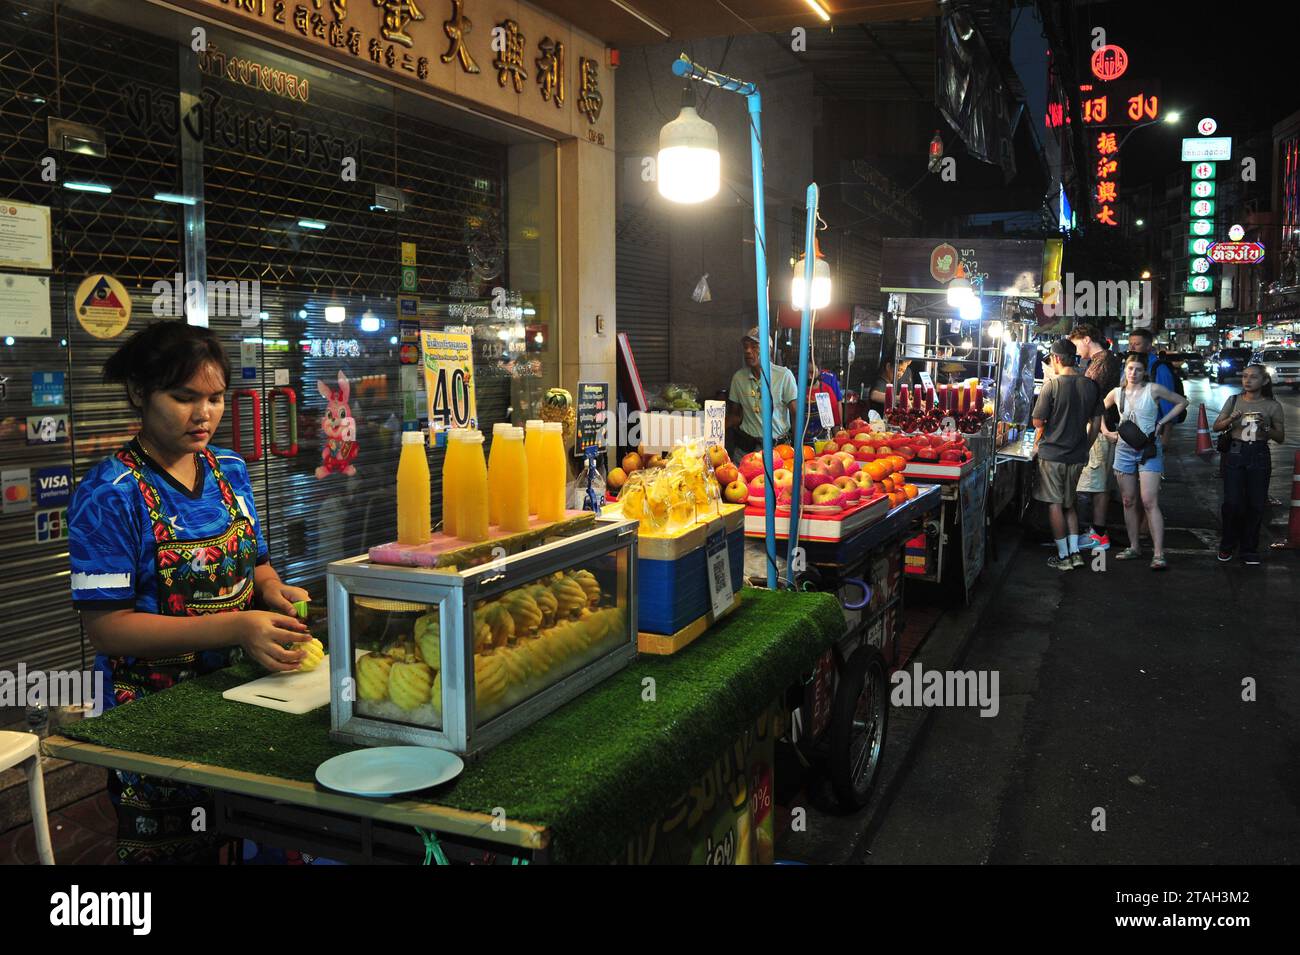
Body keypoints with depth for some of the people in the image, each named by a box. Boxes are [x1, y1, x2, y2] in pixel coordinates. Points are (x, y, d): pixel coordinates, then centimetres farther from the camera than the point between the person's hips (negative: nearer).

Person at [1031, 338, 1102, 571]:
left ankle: (1063, 556, 8)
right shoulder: (1091, 386, 1)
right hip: (1078, 455, 5)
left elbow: (1038, 421, -10)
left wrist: (1040, 440, 11)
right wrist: (1085, 447, 19)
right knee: (1070, 504, 18)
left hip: (1052, 453, -5)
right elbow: (1096, 422, 8)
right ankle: (1074, 552, 13)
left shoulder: (1052, 385, -14)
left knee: (1055, 504, 5)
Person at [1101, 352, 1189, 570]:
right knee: (1129, 502, 9)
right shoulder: (1117, 393, 6)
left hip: (1149, 450, -4)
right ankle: (1134, 547, 20)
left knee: (1150, 502, -12)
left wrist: (1161, 422, -2)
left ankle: (1158, 554, -13)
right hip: (1124, 449, 4)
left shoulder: (1153, 389, -5)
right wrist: (1106, 431, 9)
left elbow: (1182, 402, 5)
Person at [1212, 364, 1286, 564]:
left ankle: (1250, 550, 14)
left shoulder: (1272, 406, 1)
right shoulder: (1234, 401, 6)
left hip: (1259, 457, 0)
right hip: (1235, 454, 1)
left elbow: (1281, 438, 4)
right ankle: (1227, 545, 15)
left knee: (1256, 505, 1)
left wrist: (1266, 427, -15)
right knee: (1232, 503, -4)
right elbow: (1216, 427, 6)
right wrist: (1231, 420, -13)